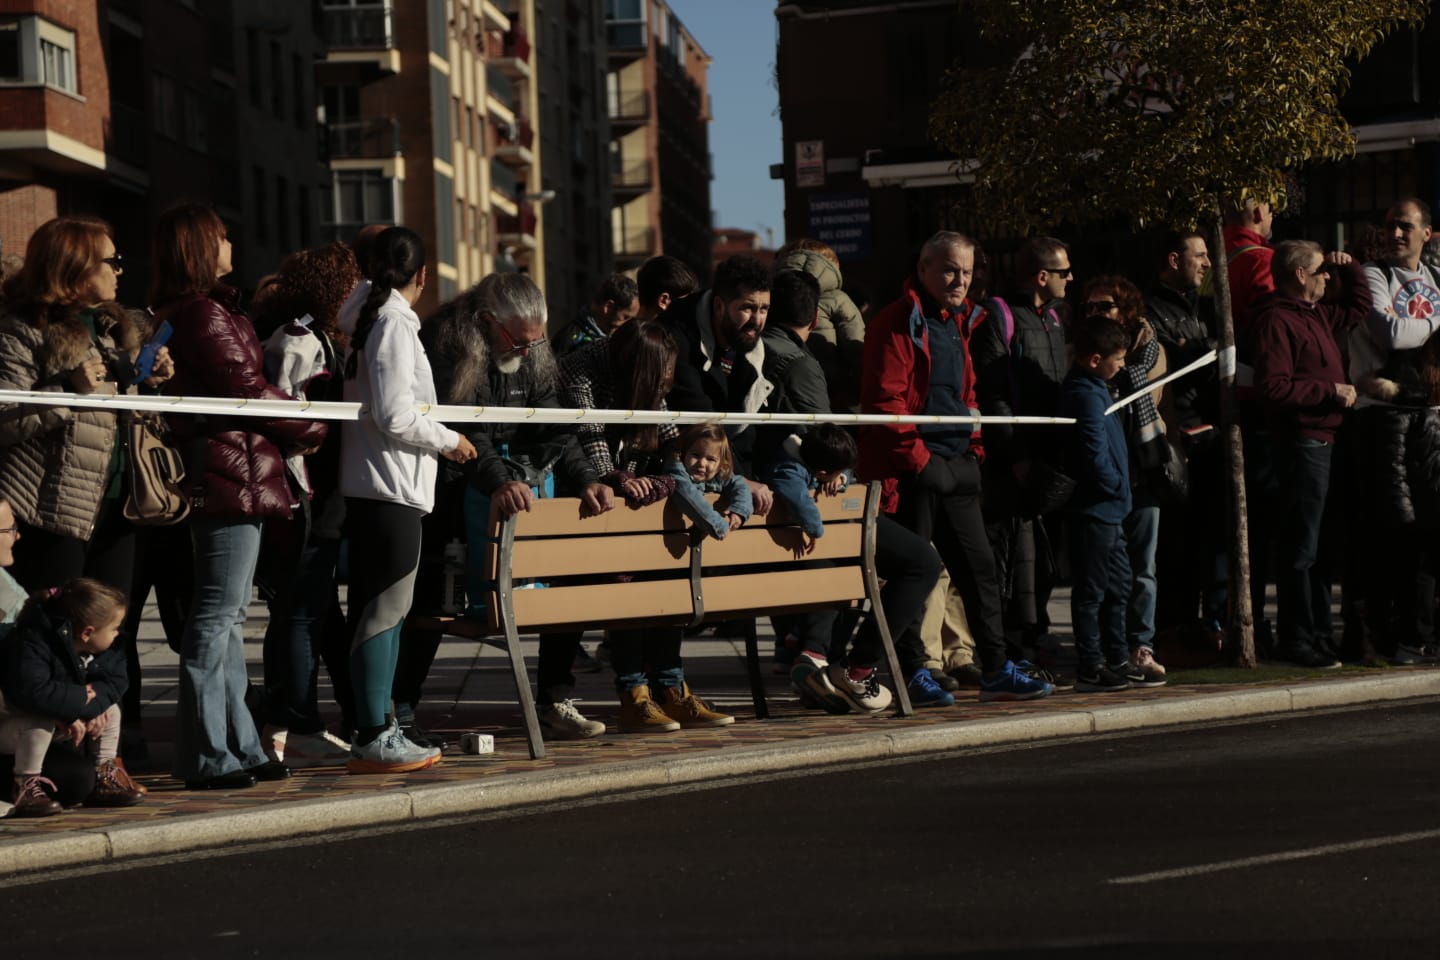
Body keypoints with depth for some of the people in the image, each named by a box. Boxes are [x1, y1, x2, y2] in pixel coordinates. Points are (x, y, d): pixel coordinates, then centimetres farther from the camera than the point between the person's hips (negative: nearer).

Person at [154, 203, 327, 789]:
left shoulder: (175, 313, 18)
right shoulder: (205, 313, -13)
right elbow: (248, 389, -14)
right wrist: (310, 432, 0)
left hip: (217, 474, 10)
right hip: (233, 474, -10)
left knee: (228, 619, 13)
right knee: (217, 618, -7)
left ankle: (237, 746, 19)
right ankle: (207, 757, -4)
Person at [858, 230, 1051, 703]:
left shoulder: (956, 323, 17)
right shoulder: (899, 323, -9)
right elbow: (884, 400, -16)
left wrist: (974, 448, 14)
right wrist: (917, 458, -17)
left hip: (956, 468, 9)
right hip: (914, 468, -8)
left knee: (979, 567, 9)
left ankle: (996, 670, 15)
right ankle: (908, 673, 5)